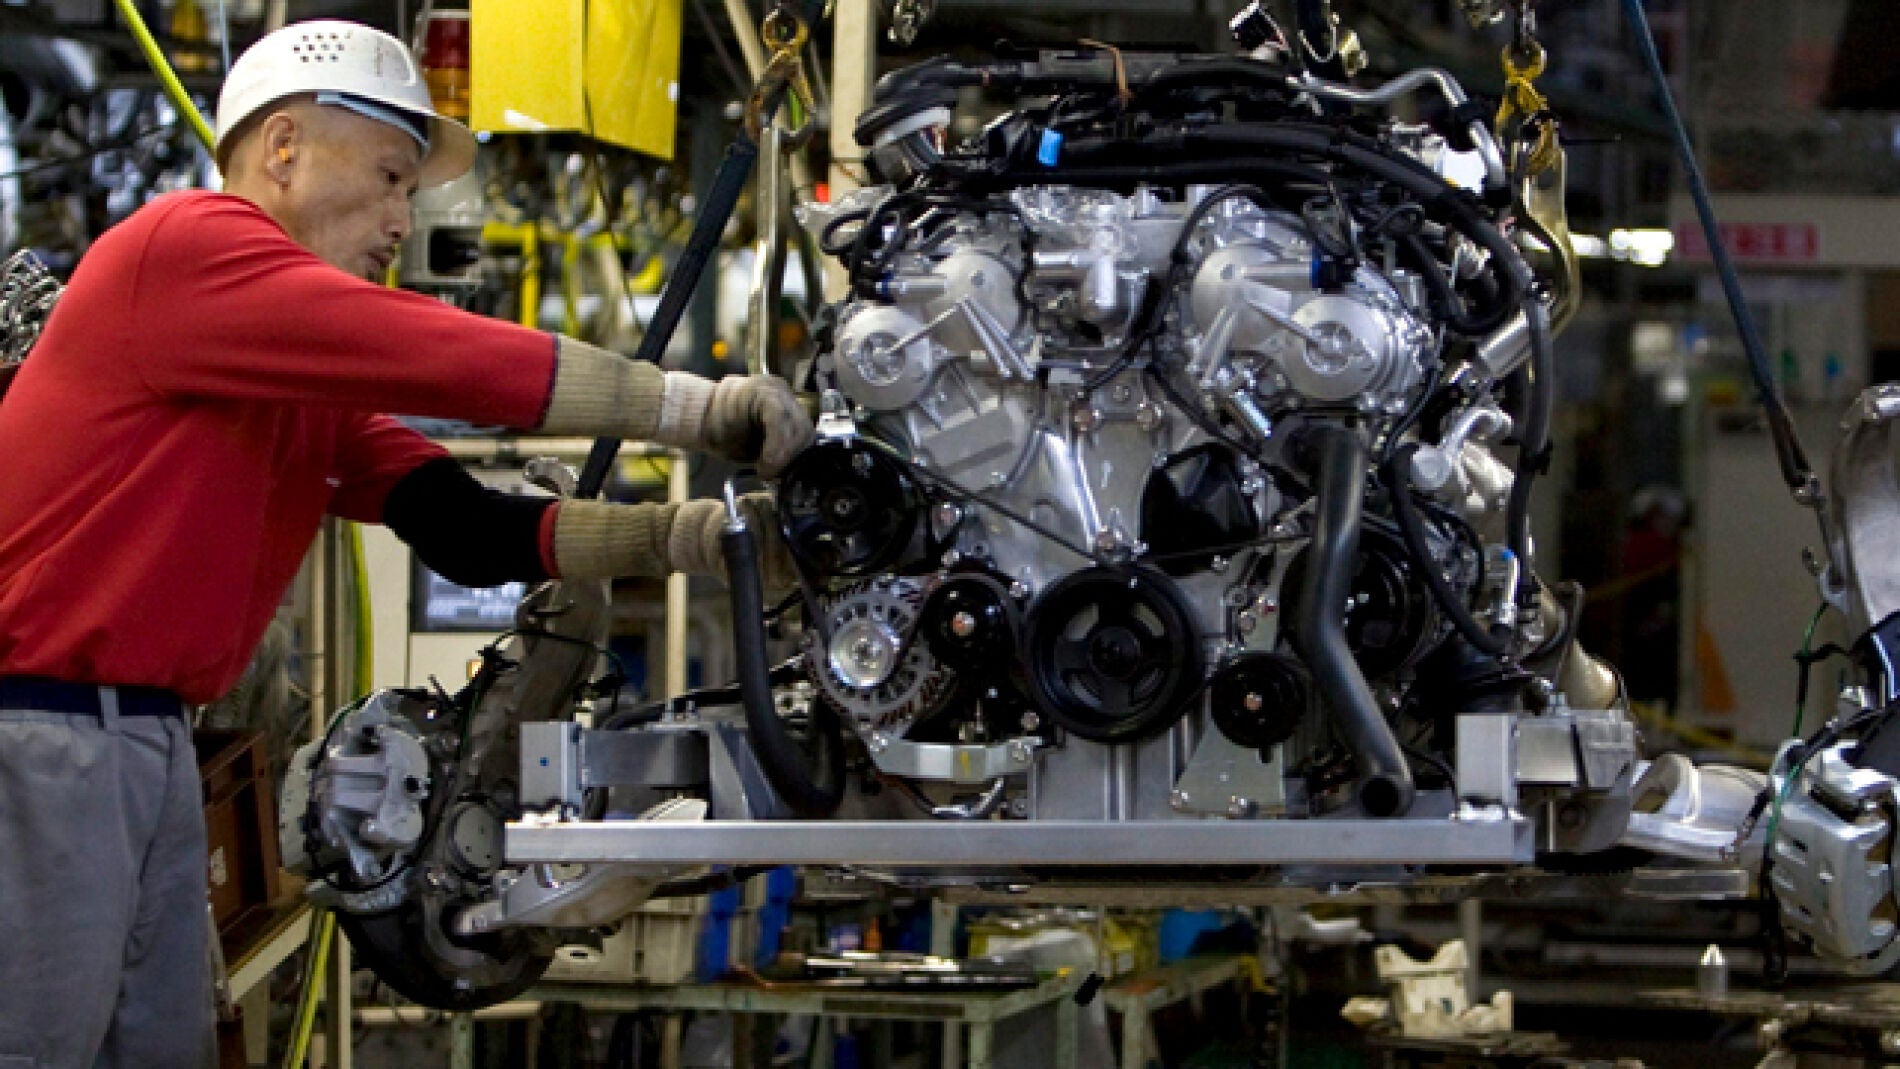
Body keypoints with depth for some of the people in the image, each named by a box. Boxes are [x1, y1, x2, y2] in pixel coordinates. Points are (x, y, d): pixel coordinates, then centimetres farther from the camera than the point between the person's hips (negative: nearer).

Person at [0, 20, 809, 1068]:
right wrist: (695, 406, -14)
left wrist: (684, 535, -2)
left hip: (146, 736, 10)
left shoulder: (318, 386, 18)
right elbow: (446, 362, -19)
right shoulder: (189, 243, -11)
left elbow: (467, 530, 9)